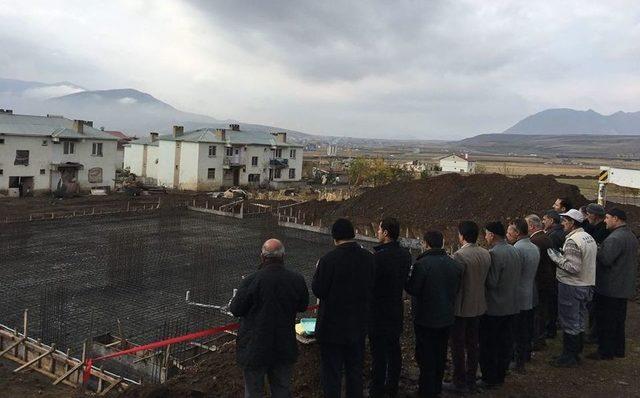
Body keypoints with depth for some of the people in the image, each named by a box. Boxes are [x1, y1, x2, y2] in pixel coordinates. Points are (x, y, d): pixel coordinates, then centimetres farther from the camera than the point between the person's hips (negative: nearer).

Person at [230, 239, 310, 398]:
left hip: (255, 348, -3)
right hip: (285, 348, 3)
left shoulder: (251, 280, -21)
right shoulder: (297, 280, -10)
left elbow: (235, 309, -11)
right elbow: (302, 306, 5)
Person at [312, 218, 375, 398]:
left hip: (332, 326, -5)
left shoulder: (328, 260, -20)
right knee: (355, 370, 20)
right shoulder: (368, 258, -4)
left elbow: (318, 290, -14)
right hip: (359, 325, 5)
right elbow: (373, 289, 3)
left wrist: (318, 271, 1)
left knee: (331, 372, 8)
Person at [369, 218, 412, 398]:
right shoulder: (405, 254, 1)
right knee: (394, 349, 18)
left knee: (378, 352, 3)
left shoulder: (379, 256, -24)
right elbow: (405, 280, 9)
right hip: (397, 309, 8)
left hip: (379, 312, -7)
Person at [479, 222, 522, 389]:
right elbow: (517, 276, 13)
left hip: (494, 308, -8)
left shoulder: (494, 253, -21)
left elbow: (491, 282, -22)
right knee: (505, 343, 15)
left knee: (488, 345, 4)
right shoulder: (514, 251, 6)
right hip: (511, 306, 8)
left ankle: (490, 379, 11)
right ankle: (501, 375, 26)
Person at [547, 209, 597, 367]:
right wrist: (562, 256, 12)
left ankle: (568, 357, 10)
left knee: (569, 322, 1)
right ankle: (576, 353, 29)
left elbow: (573, 267, -26)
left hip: (571, 287, -9)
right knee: (580, 321, 17)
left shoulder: (572, 241, -21)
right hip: (587, 285, 9)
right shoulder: (589, 237, 8)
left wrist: (556, 258, -15)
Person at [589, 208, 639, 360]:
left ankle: (605, 352, 8)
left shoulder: (614, 238, -23)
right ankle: (618, 349, 27)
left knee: (605, 321, 1)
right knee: (619, 319, 18)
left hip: (610, 288, -10)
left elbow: (605, 259, -29)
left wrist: (595, 251, -10)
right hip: (625, 286, 10)